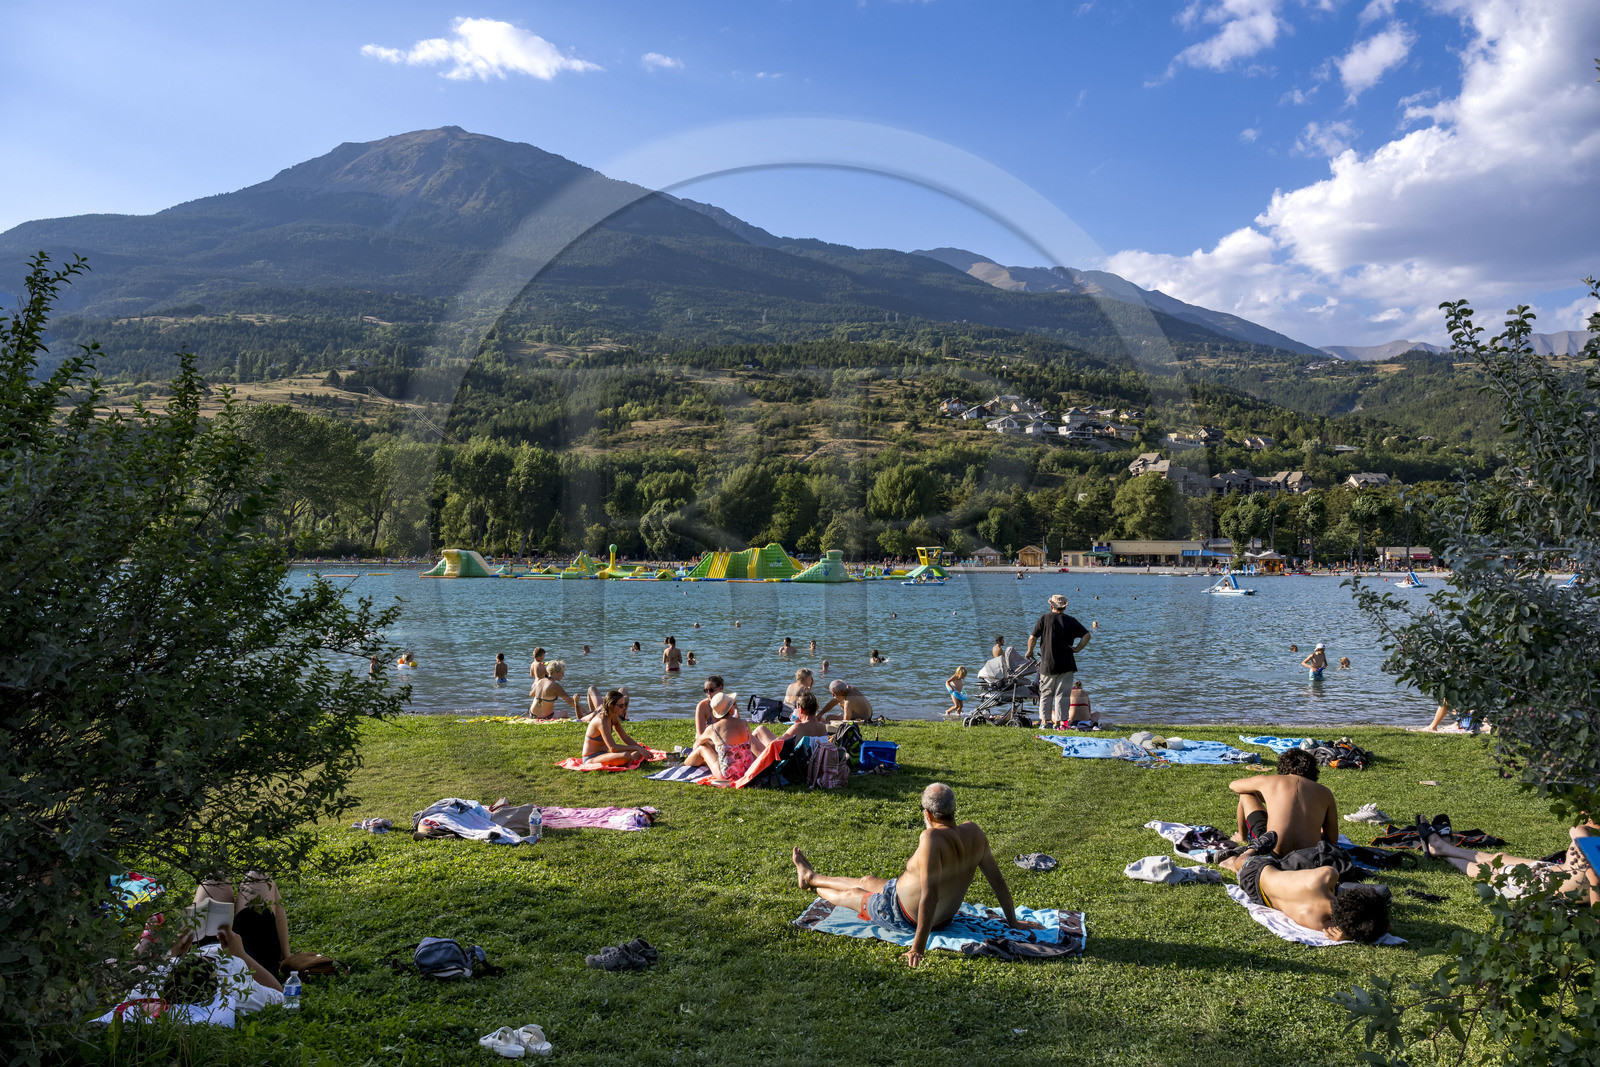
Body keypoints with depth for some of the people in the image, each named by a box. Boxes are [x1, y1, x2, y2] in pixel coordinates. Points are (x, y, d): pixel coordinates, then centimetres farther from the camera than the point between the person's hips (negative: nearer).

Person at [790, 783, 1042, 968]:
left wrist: (918, 947, -35)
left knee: (851, 894, 23)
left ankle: (811, 881, 53)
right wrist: (1012, 920, 7)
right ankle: (812, 878, 53)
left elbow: (929, 895, -40)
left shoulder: (932, 838, -37)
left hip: (905, 918, -7)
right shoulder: (973, 832, -14)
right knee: (867, 881, 28)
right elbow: (997, 879, -6)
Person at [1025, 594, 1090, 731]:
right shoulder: (1071, 621, 3)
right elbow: (1087, 635, -4)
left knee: (1046, 694, 11)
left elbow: (1032, 638, -5)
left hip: (1047, 664, 0)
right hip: (1066, 665, 0)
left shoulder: (1044, 618, 0)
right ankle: (1057, 722, 3)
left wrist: (1030, 652, 9)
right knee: (1061, 694, 4)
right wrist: (1077, 649, 0)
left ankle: (1044, 721, 12)